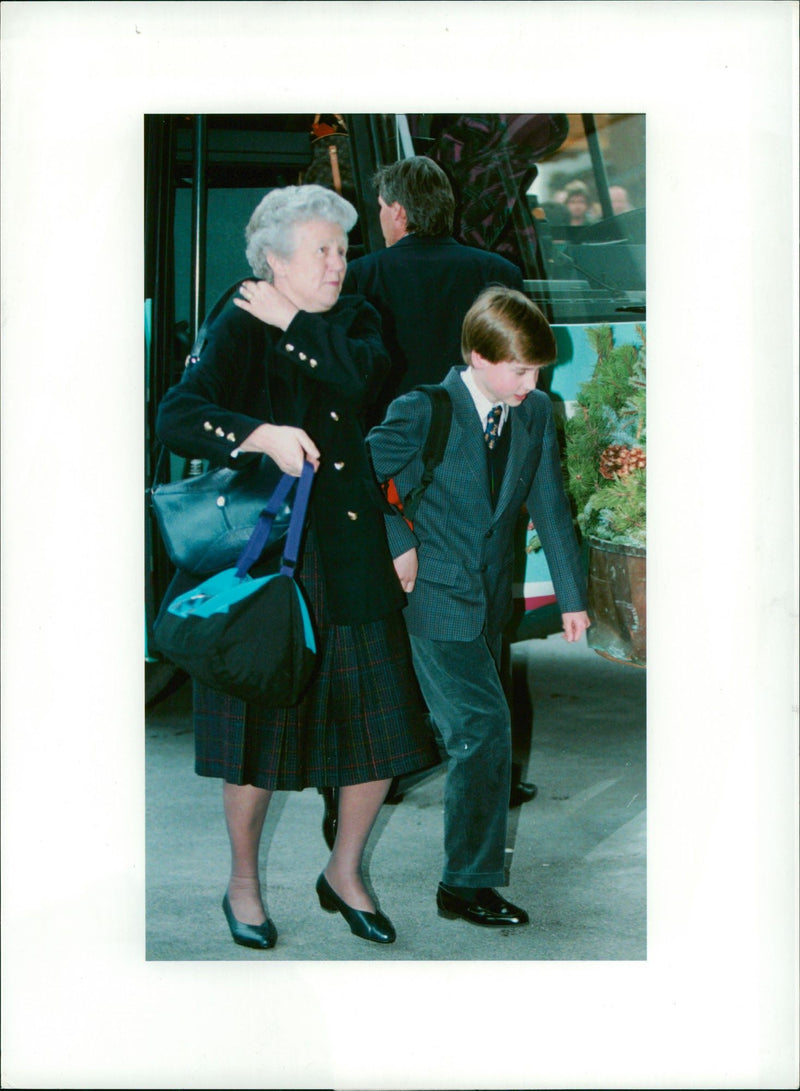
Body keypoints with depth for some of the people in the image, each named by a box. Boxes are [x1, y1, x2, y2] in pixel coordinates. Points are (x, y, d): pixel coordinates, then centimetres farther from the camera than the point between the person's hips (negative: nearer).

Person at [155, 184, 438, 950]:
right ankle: (243, 885, 25)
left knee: (382, 722, 4)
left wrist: (292, 324, -10)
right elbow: (175, 416, -17)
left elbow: (364, 377, -13)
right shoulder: (238, 328, -5)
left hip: (351, 560, 4)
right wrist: (263, 436, -28)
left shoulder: (353, 321, 9)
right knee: (262, 723, 3)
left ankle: (344, 873, 26)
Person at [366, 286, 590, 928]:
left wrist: (572, 596, 7)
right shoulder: (422, 412, -16)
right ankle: (467, 884, 0)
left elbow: (550, 506, 7)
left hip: (493, 598, 6)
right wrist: (398, 545, -12)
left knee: (461, 727, 18)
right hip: (438, 597, -6)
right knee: (484, 726, -10)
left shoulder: (536, 413, 1)